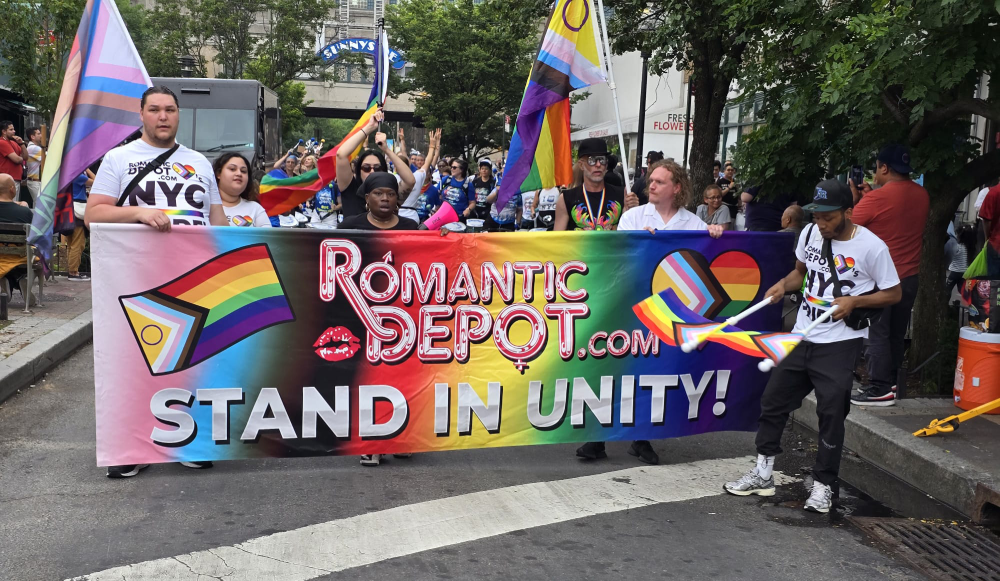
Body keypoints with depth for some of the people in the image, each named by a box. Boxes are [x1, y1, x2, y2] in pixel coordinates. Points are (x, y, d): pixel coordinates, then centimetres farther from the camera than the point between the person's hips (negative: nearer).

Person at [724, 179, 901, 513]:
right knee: (773, 399, 9)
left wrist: (854, 301, -17)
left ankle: (823, 485, 11)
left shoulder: (872, 247, -12)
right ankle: (763, 473, 23)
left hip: (840, 343, -6)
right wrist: (785, 284, 0)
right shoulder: (810, 234, 3)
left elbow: (894, 294, -4)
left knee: (831, 412, -5)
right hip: (801, 335, 6)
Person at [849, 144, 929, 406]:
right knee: (896, 333, 15)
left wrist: (854, 197, 6)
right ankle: (890, 381, 23)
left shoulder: (876, 198, -18)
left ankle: (881, 390, -2)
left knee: (877, 333, -2)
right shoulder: (922, 195, 5)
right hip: (909, 276, 7)